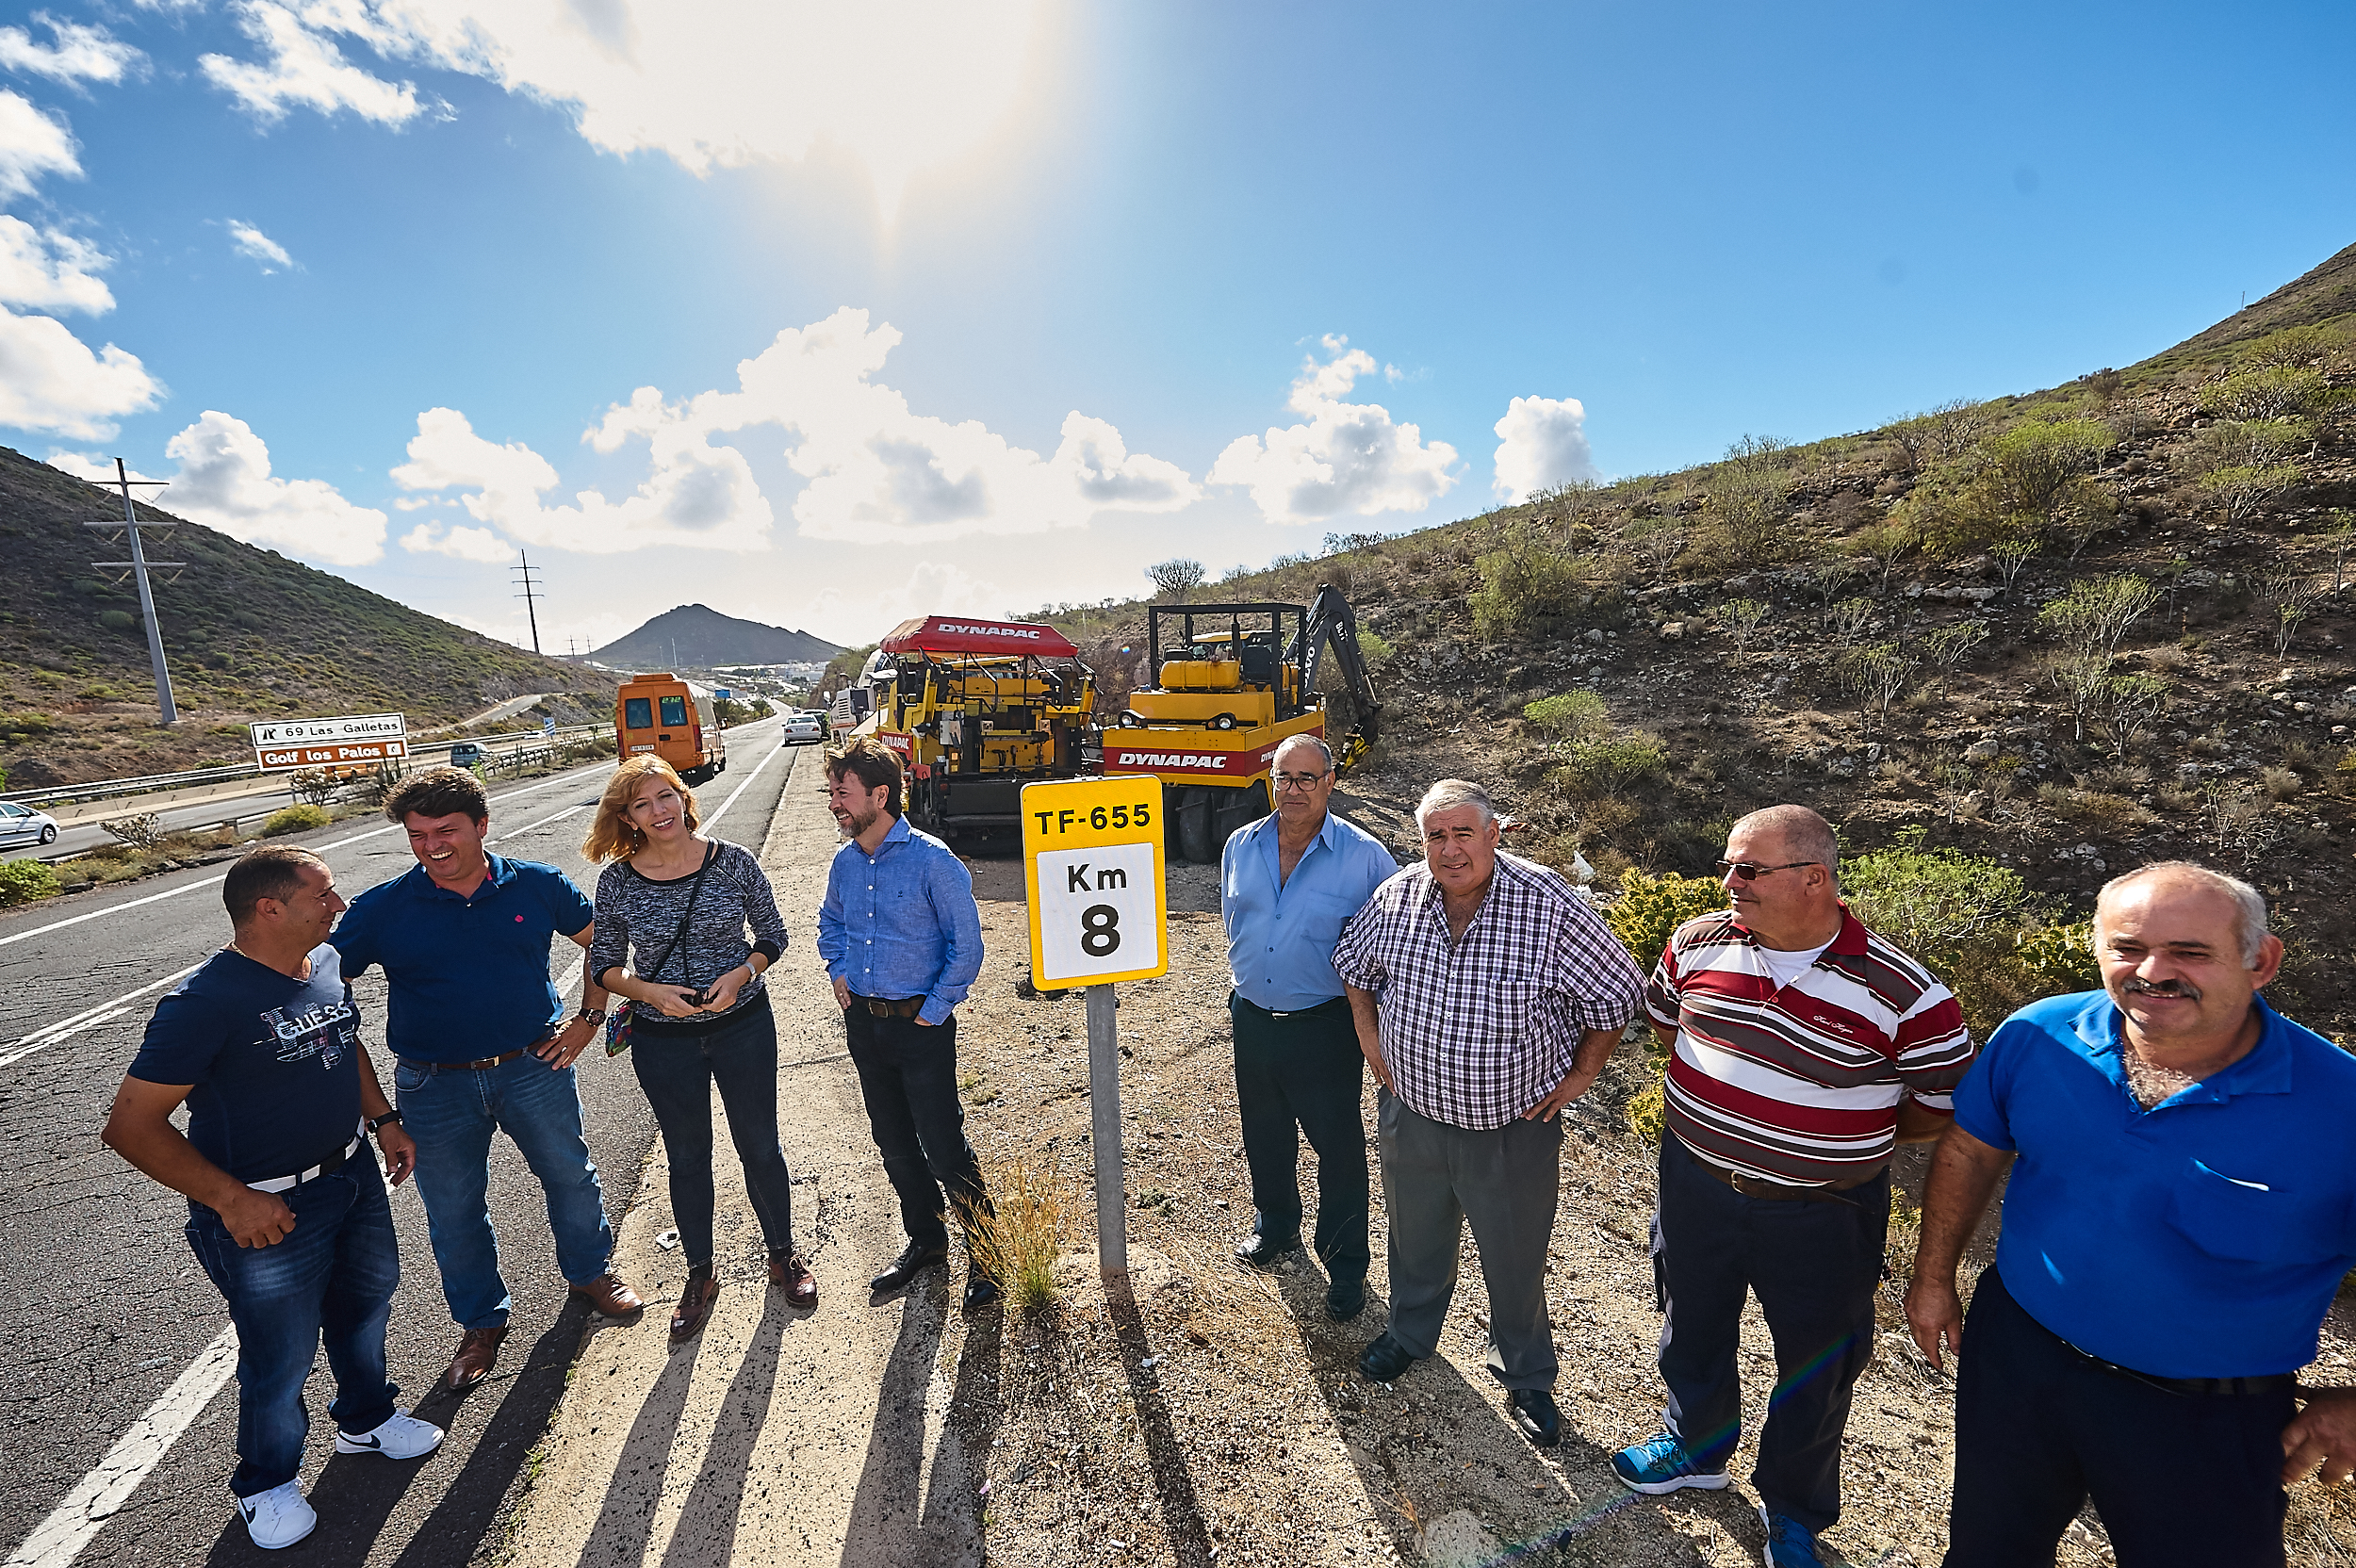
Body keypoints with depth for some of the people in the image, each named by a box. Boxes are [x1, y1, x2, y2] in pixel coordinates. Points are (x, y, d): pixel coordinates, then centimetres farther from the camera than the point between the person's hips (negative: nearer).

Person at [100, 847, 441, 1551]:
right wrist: (231, 1199, -22)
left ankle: (367, 1418, 50)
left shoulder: (325, 963, -3)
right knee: (282, 1358, 12)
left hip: (352, 1173, 7)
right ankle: (267, 1484, 41)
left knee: (366, 1298, 25)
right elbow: (130, 1126, -20)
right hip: (267, 1212, -7)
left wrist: (383, 1119, 7)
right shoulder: (205, 1003, -25)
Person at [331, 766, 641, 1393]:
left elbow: (600, 942, 5)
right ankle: (482, 1322, 39)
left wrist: (588, 1017, -1)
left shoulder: (537, 886, -9)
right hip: (436, 1088, 0)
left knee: (570, 1176, 15)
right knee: (454, 1211, 15)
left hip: (535, 1066, 0)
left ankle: (590, 1273, 42)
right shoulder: (382, 909, -10)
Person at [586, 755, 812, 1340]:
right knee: (687, 1158, 17)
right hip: (663, 1040, 1)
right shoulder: (617, 881, -7)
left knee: (760, 1147, 13)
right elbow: (604, 964, 2)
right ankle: (699, 1275, 40)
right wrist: (650, 992, -16)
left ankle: (784, 1255, 37)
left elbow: (773, 934, -1)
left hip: (743, 1027, -1)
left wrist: (741, 974, -18)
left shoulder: (732, 862, -10)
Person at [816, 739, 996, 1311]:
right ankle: (925, 1240, 39)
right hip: (863, 1022, 6)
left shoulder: (932, 860, -17)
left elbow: (966, 945, -14)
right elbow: (830, 922, 23)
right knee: (894, 1145, 18)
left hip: (921, 1026, -6)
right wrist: (838, 972, 9)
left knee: (943, 1145, 0)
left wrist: (932, 1012, -13)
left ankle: (983, 1254, 21)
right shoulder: (844, 862, 3)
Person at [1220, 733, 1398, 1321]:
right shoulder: (1240, 846, 0)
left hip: (1325, 1026, -4)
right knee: (1264, 1135, 23)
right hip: (1252, 1021, 5)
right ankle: (1276, 1224, 50)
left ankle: (1345, 1265, 34)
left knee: (1338, 1147, 10)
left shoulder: (1365, 857, -14)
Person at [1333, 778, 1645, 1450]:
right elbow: (1354, 963, 9)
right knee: (1415, 1241, 26)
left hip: (1514, 1130, -3)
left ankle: (1528, 1379, 46)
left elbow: (1618, 992, -8)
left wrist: (1579, 1075, -5)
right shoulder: (1395, 897, -11)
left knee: (1516, 1262, 19)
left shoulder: (1548, 903, -21)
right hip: (1411, 1116, 3)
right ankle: (1410, 1333, 54)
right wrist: (1370, 1040, 5)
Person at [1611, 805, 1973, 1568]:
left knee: (1815, 1369, 21)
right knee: (1692, 1330, 25)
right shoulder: (1697, 944, -11)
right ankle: (1696, 1444, 55)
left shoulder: (1902, 992, -22)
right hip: (1696, 1185, 3)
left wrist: (1847, 1133, -7)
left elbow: (1947, 1109, -10)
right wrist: (1717, 1106, 5)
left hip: (1820, 1216, -3)